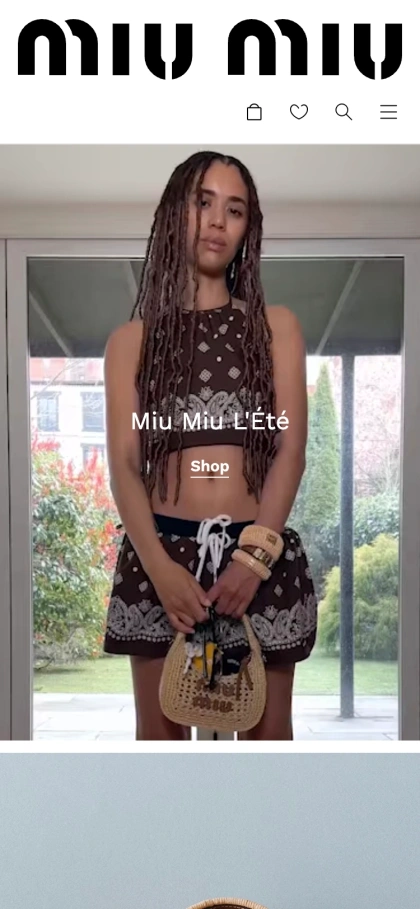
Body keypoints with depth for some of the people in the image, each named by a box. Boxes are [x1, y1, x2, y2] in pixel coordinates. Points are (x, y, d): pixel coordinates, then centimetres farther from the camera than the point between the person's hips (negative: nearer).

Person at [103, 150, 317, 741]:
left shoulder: (276, 326, 10)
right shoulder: (132, 339, 9)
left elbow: (290, 450, 1)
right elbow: (124, 465, 0)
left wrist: (254, 555, -13)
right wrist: (161, 567, -15)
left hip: (262, 552, 0)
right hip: (160, 554, 0)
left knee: (268, 731, 7)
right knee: (161, 732, 7)